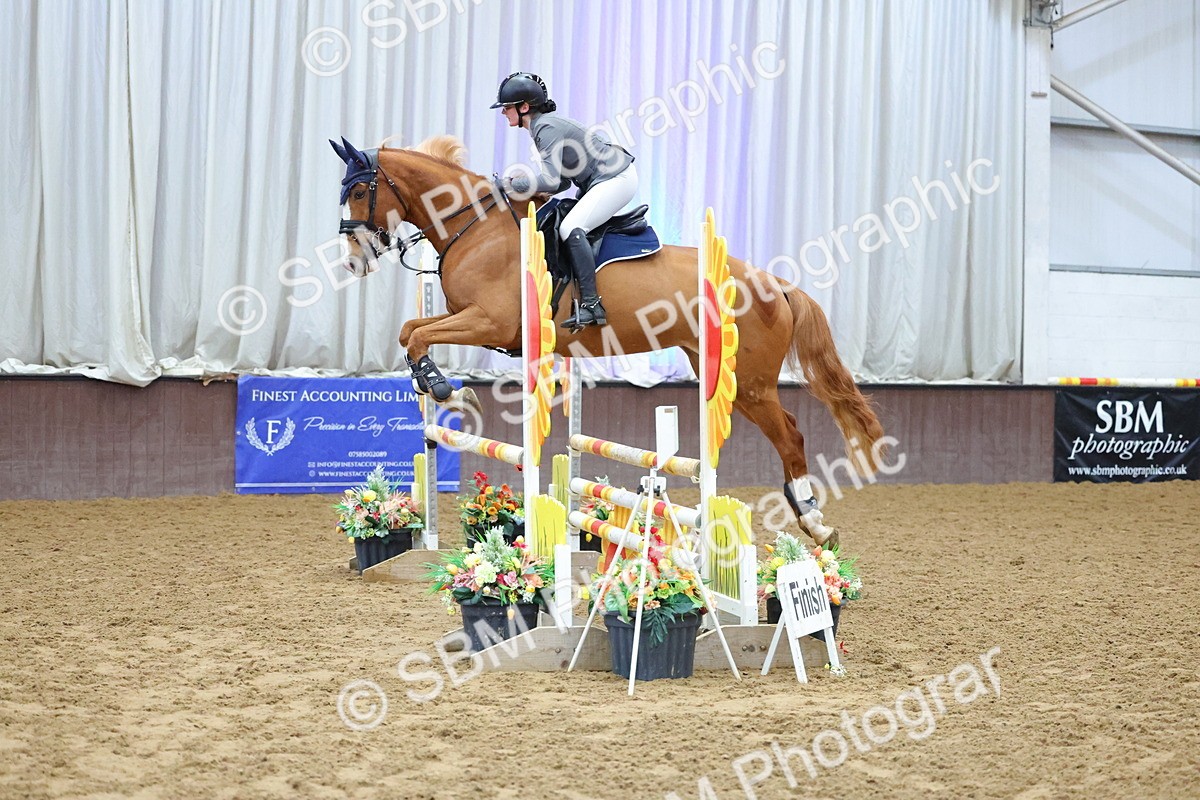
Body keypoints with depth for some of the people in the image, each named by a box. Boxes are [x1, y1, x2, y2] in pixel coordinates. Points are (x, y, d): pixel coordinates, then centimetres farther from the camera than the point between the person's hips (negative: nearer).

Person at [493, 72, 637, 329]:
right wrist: (529, 185, 1)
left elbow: (551, 181, -29)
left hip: (617, 179, -11)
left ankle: (591, 304, -28)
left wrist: (515, 184, -17)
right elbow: (563, 182, 15)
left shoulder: (547, 128, -18)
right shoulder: (543, 126, 12)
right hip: (598, 181, 11)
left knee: (570, 228, -23)